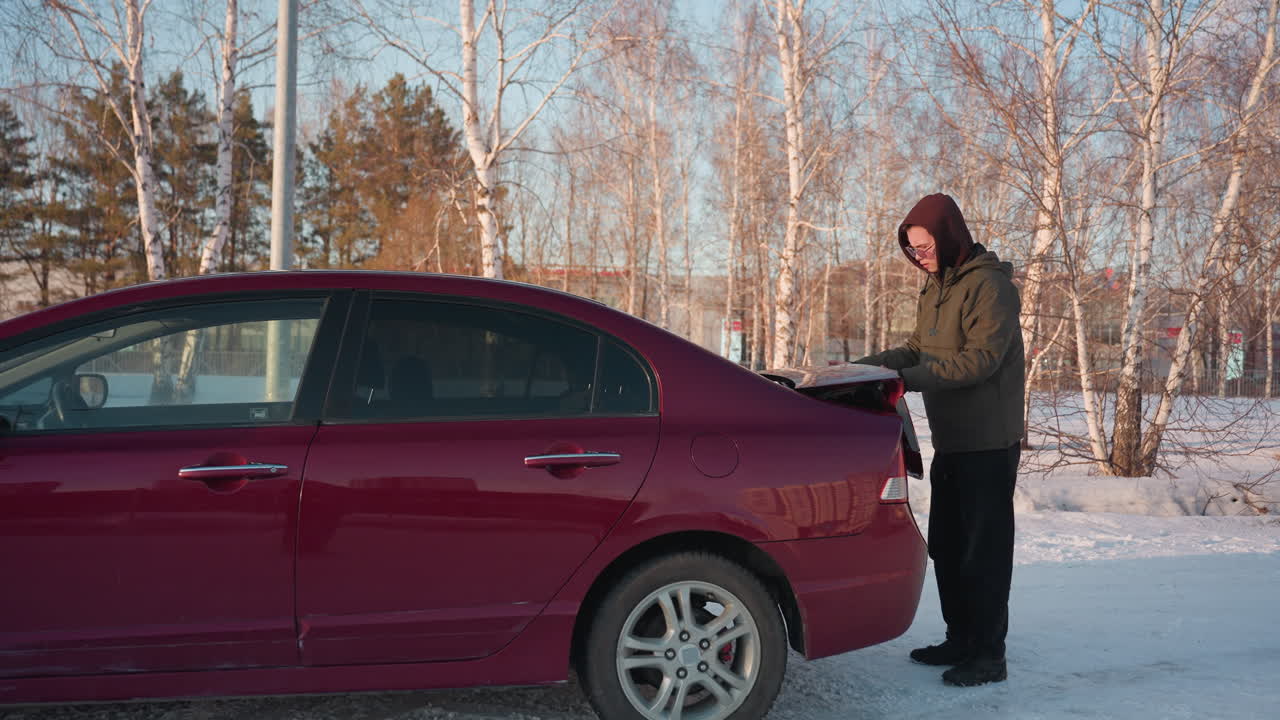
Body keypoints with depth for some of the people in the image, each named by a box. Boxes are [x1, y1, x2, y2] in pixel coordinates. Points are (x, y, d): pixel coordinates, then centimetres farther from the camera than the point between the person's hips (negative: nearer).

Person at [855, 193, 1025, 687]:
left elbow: (982, 358, -23)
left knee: (983, 548, -3)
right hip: (950, 439, 9)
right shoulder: (935, 288, 14)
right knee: (946, 546, 15)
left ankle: (989, 655, 6)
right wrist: (872, 363, 2)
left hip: (988, 441, -9)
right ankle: (960, 640, 27)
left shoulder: (989, 285, -15)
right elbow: (919, 349, 17)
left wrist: (911, 378, -27)